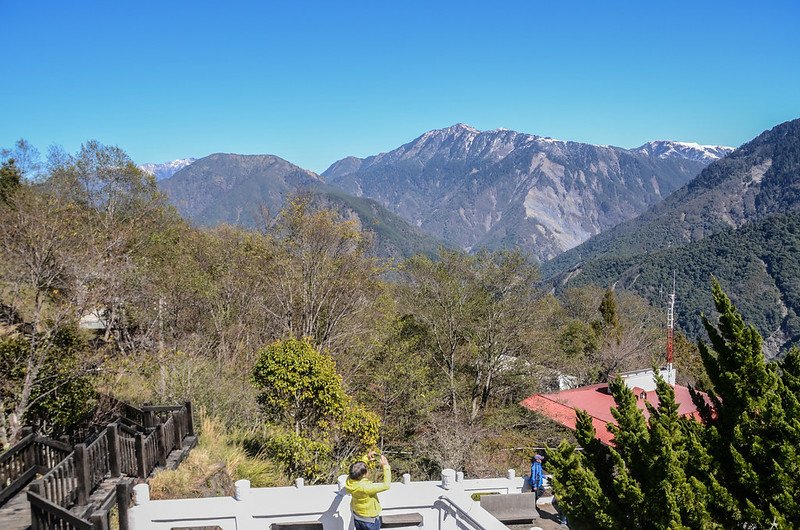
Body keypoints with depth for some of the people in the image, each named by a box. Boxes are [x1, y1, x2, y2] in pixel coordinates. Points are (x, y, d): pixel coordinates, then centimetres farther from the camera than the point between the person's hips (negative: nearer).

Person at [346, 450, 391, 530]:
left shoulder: (349, 481, -21)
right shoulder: (366, 488, -39)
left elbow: (356, 470, 2)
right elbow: (386, 485, -31)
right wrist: (385, 466, -28)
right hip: (370, 520, -6)